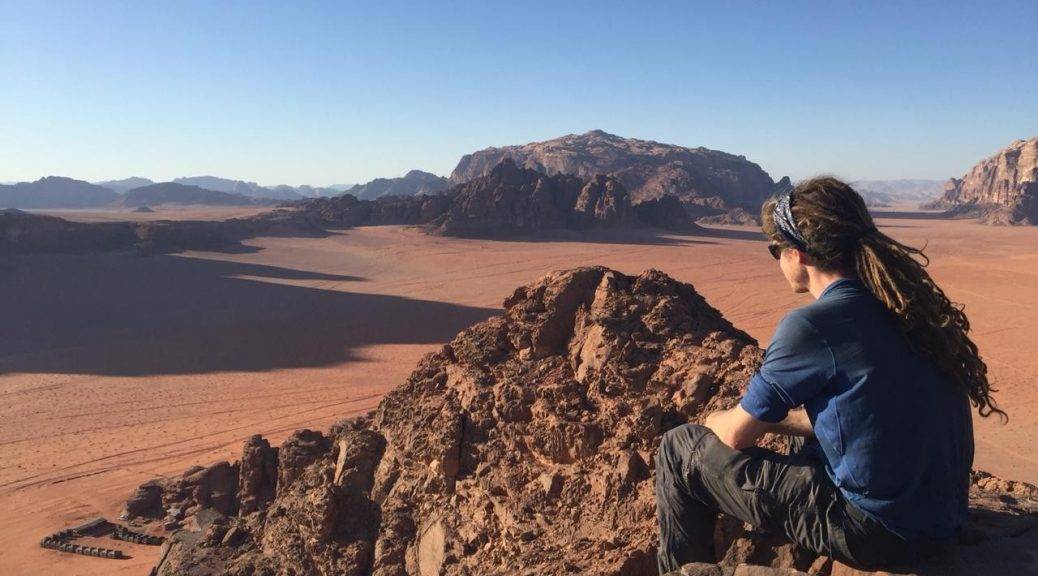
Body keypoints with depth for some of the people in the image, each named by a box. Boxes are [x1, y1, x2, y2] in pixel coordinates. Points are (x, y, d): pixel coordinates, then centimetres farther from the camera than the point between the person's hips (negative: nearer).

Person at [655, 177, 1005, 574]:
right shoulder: (904, 304, 3)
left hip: (875, 534, -8)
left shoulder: (812, 326, -21)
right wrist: (771, 419, 15)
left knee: (679, 449, 0)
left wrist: (714, 420, 12)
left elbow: (737, 435, -10)